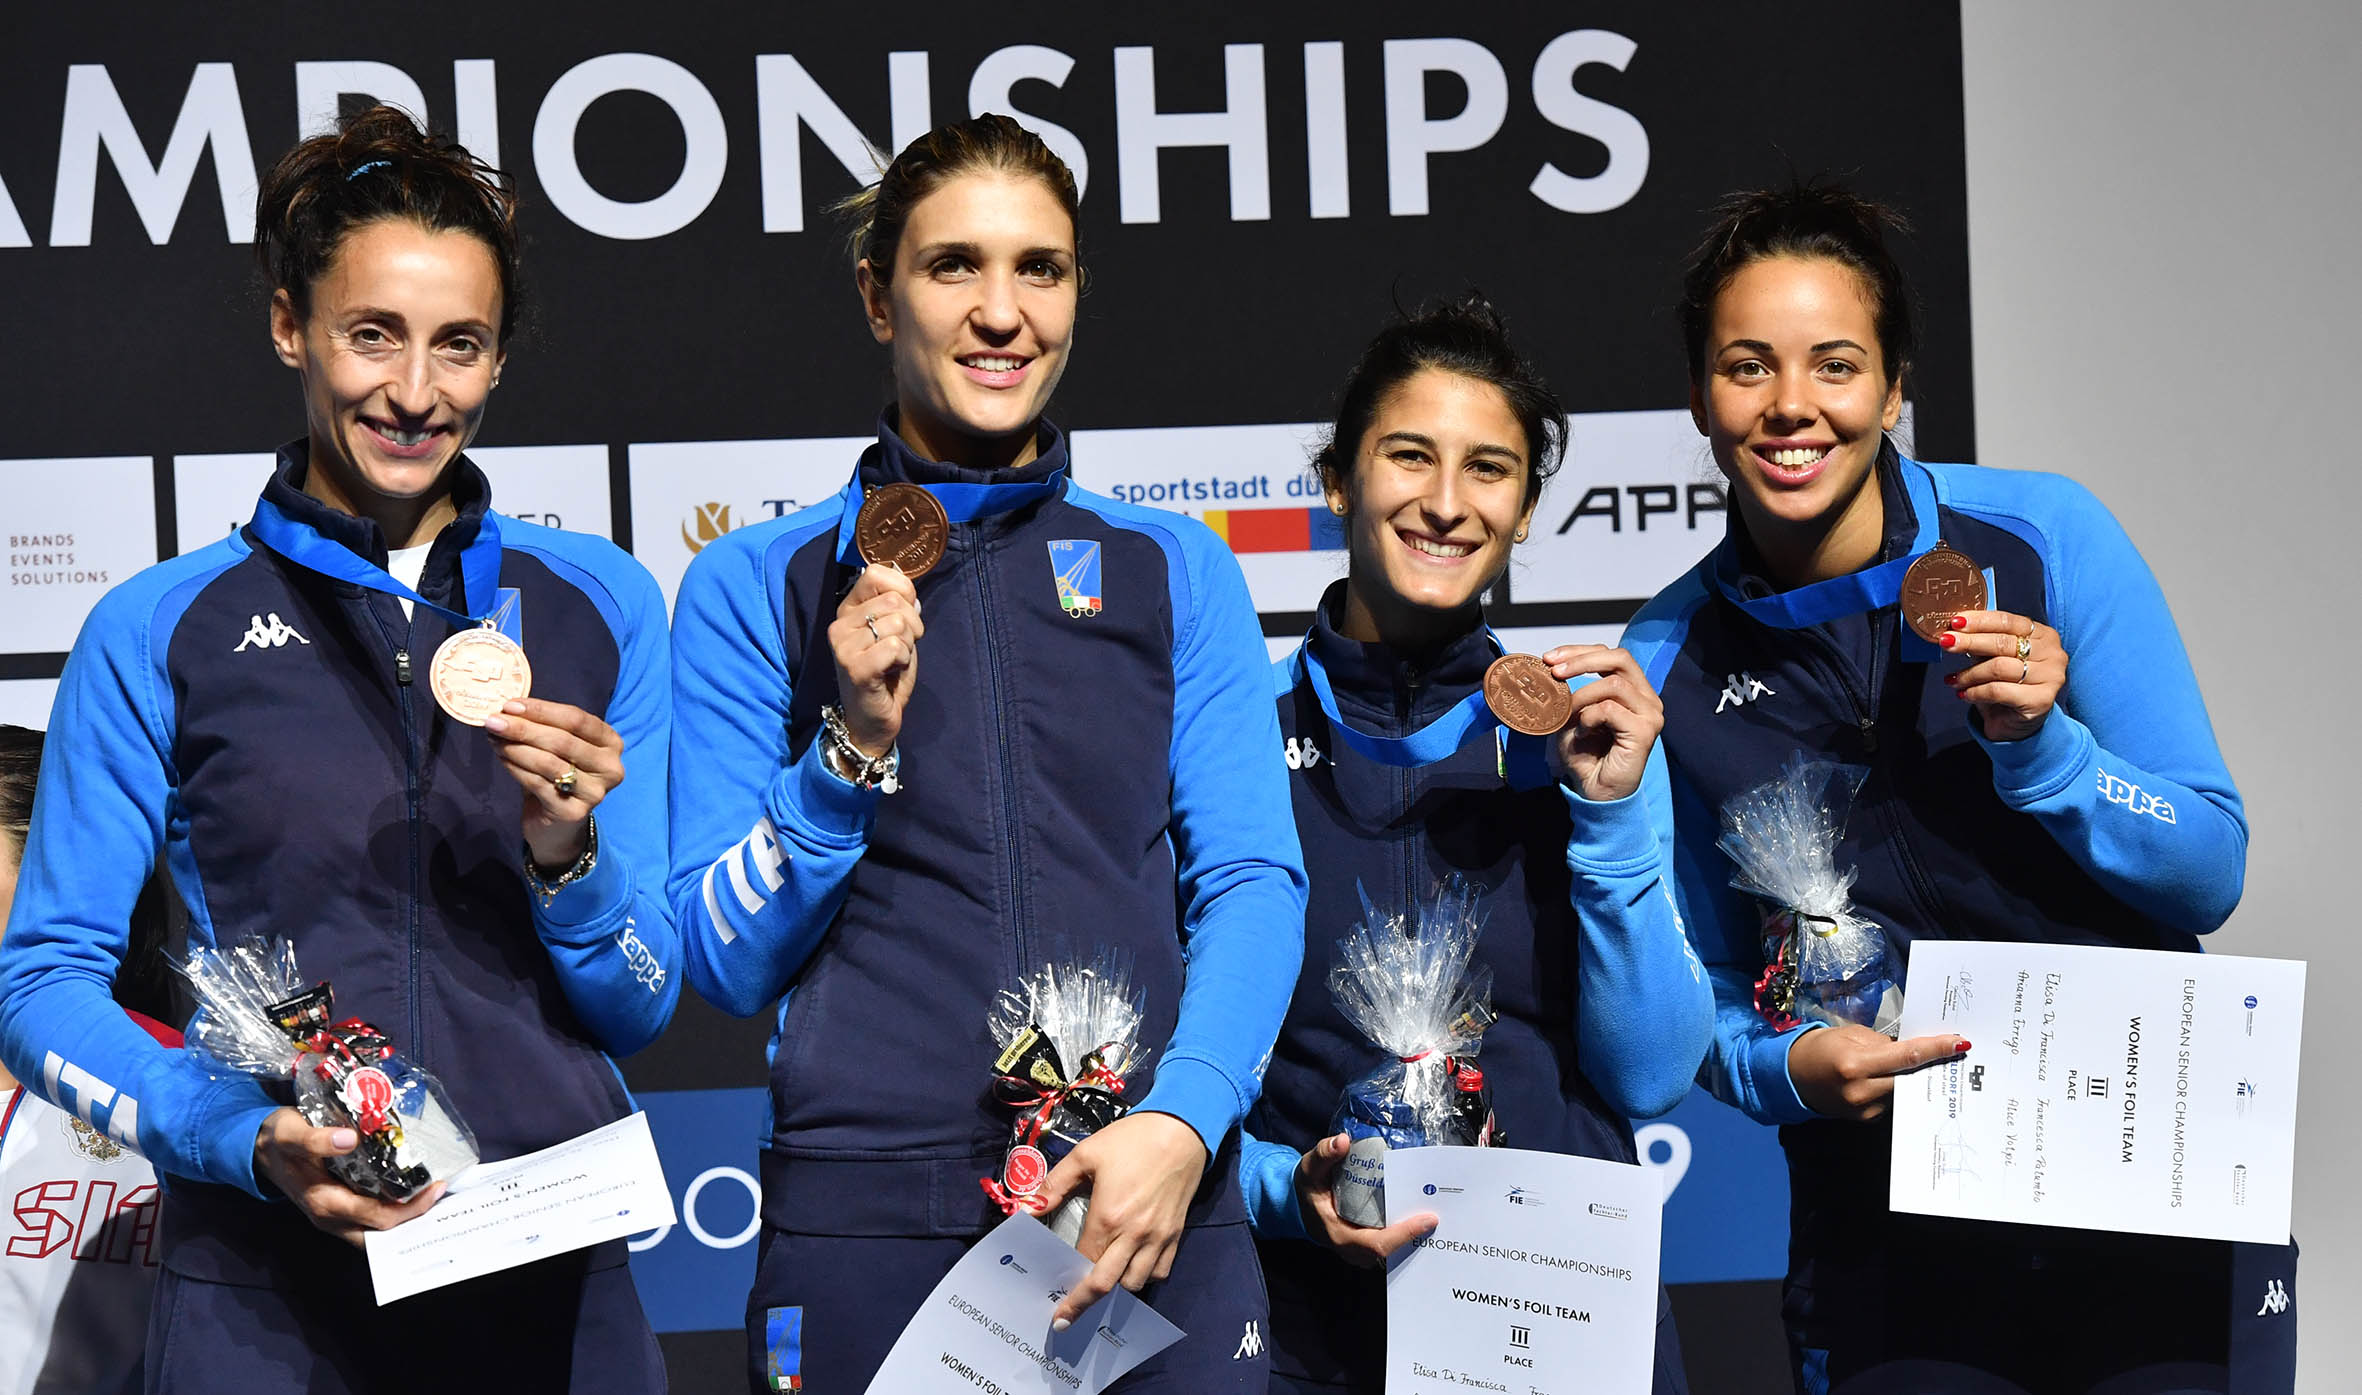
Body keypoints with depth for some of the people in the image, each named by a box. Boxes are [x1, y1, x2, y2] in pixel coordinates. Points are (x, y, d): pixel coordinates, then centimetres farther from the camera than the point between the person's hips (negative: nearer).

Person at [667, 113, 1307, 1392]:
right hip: (867, 1222, -1)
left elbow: (1253, 881, 2)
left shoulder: (1175, 571, 11)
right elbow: (726, 962, 4)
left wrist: (1181, 1118, -14)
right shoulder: (754, 589, 7)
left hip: (1155, 1209, 1)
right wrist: (853, 747, -10)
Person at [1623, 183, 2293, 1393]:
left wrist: (2038, 745, -20)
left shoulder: (2043, 537, -7)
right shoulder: (1668, 663, -3)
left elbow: (2211, 871, -5)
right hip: (1887, 1235, 1)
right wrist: (1778, 1068, -15)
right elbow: (1700, 986, 5)